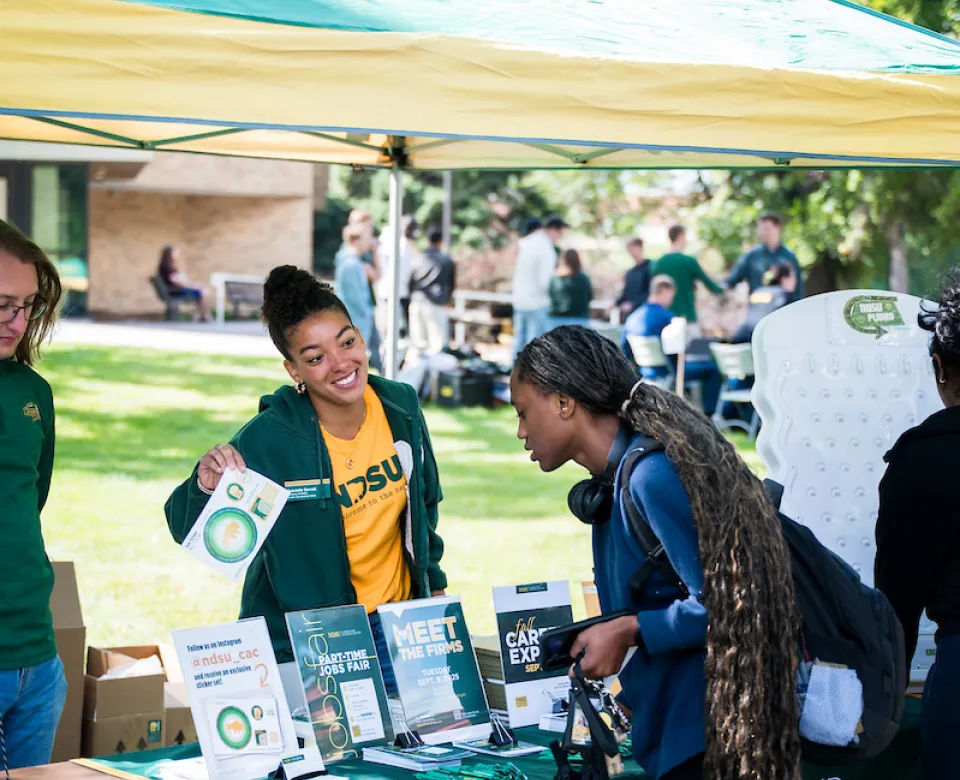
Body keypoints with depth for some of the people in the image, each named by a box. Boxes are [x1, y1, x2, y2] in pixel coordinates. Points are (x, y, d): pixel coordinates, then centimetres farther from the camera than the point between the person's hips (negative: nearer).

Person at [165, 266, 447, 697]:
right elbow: (189, 532, -18)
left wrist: (433, 584, 17)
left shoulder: (401, 407, -6)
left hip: (394, 626, 5)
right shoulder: (268, 440, -22)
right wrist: (205, 486, -38)